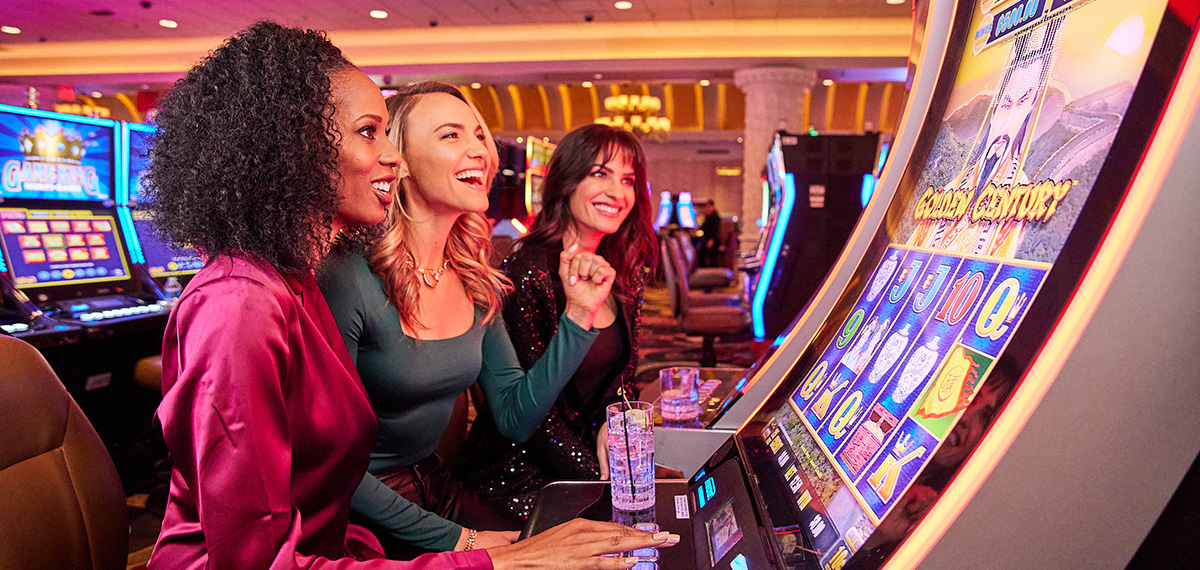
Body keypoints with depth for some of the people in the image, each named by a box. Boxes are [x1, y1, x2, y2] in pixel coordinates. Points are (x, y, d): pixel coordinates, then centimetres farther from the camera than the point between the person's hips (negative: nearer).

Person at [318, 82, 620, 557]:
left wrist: (578, 315, -10)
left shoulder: (473, 282, -2)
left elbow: (516, 418, 0)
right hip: (361, 515, -6)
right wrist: (455, 539, -16)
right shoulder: (348, 277, -22)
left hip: (433, 486, 6)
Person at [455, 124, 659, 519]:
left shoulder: (624, 277, 4)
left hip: (593, 454, 7)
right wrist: (601, 482, -17)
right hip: (515, 472, -7)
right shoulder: (526, 274, -19)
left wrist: (612, 425, -9)